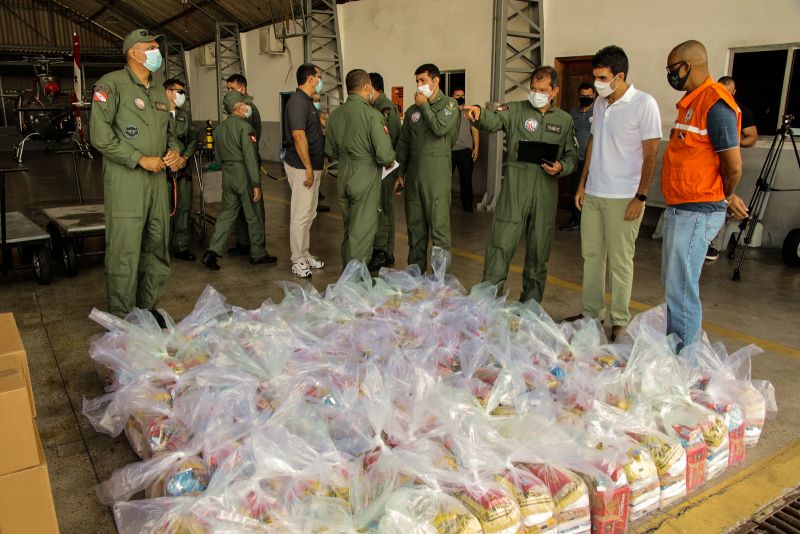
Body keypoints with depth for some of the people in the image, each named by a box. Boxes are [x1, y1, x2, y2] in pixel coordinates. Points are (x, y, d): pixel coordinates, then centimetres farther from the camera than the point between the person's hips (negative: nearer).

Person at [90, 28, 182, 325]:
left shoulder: (159, 92, 18)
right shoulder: (112, 84, -5)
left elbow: (169, 131, 27)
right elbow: (101, 136, -12)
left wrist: (174, 152, 5)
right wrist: (141, 159, -15)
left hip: (157, 179, 8)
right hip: (125, 182, -7)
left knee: (157, 248, 12)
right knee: (124, 254, -6)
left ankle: (147, 307, 27)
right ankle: (120, 320, 6)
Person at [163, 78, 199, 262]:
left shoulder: (184, 115, 15)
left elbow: (193, 138, 13)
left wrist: (185, 157, -1)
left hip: (183, 169, 6)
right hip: (163, 169, -6)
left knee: (184, 208, 8)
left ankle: (181, 247, 19)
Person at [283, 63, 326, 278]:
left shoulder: (308, 101, 15)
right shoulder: (297, 101, -16)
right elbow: (298, 136, -22)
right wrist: (308, 168, -22)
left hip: (312, 167, 10)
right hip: (302, 168, -10)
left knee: (309, 214, 17)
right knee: (300, 216, -2)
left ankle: (305, 254, 28)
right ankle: (297, 261, 7)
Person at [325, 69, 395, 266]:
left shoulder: (335, 114, 4)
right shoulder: (372, 115, -15)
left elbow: (330, 150, 13)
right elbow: (385, 155, -19)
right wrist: (389, 161, 2)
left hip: (343, 179, 7)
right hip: (366, 178, -7)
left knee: (349, 230, 20)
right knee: (362, 233, 1)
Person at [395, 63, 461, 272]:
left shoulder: (449, 104, 2)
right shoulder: (412, 110, 16)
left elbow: (440, 128, -17)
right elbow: (403, 144, 17)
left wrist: (424, 105, -6)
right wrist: (400, 174, 13)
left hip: (437, 173, -5)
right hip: (413, 173, 5)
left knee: (439, 224, -8)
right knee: (415, 224, 10)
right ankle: (416, 269, 21)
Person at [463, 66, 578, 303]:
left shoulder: (565, 120, 12)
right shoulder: (515, 110, 3)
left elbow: (572, 156, 16)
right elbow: (494, 120, -17)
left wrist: (561, 167, -6)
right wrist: (478, 113, -38)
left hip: (546, 192, 3)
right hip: (515, 188, -3)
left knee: (538, 251, 11)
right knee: (500, 246, -6)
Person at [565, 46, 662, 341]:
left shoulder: (644, 104, -11)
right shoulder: (600, 102, 10)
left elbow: (651, 154, -11)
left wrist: (640, 197, -14)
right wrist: (582, 183, 14)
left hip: (623, 197, -6)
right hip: (593, 193, 7)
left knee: (620, 261, 2)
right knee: (592, 255, 12)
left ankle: (619, 321, 15)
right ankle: (591, 312, 25)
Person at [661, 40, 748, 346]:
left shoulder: (715, 103, -17)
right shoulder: (692, 101, 14)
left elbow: (733, 166, -19)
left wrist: (726, 199, 0)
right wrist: (725, 199, 14)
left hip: (696, 213, -10)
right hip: (680, 208, 10)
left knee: (680, 289, -5)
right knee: (672, 283, 18)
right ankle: (672, 346, 31)